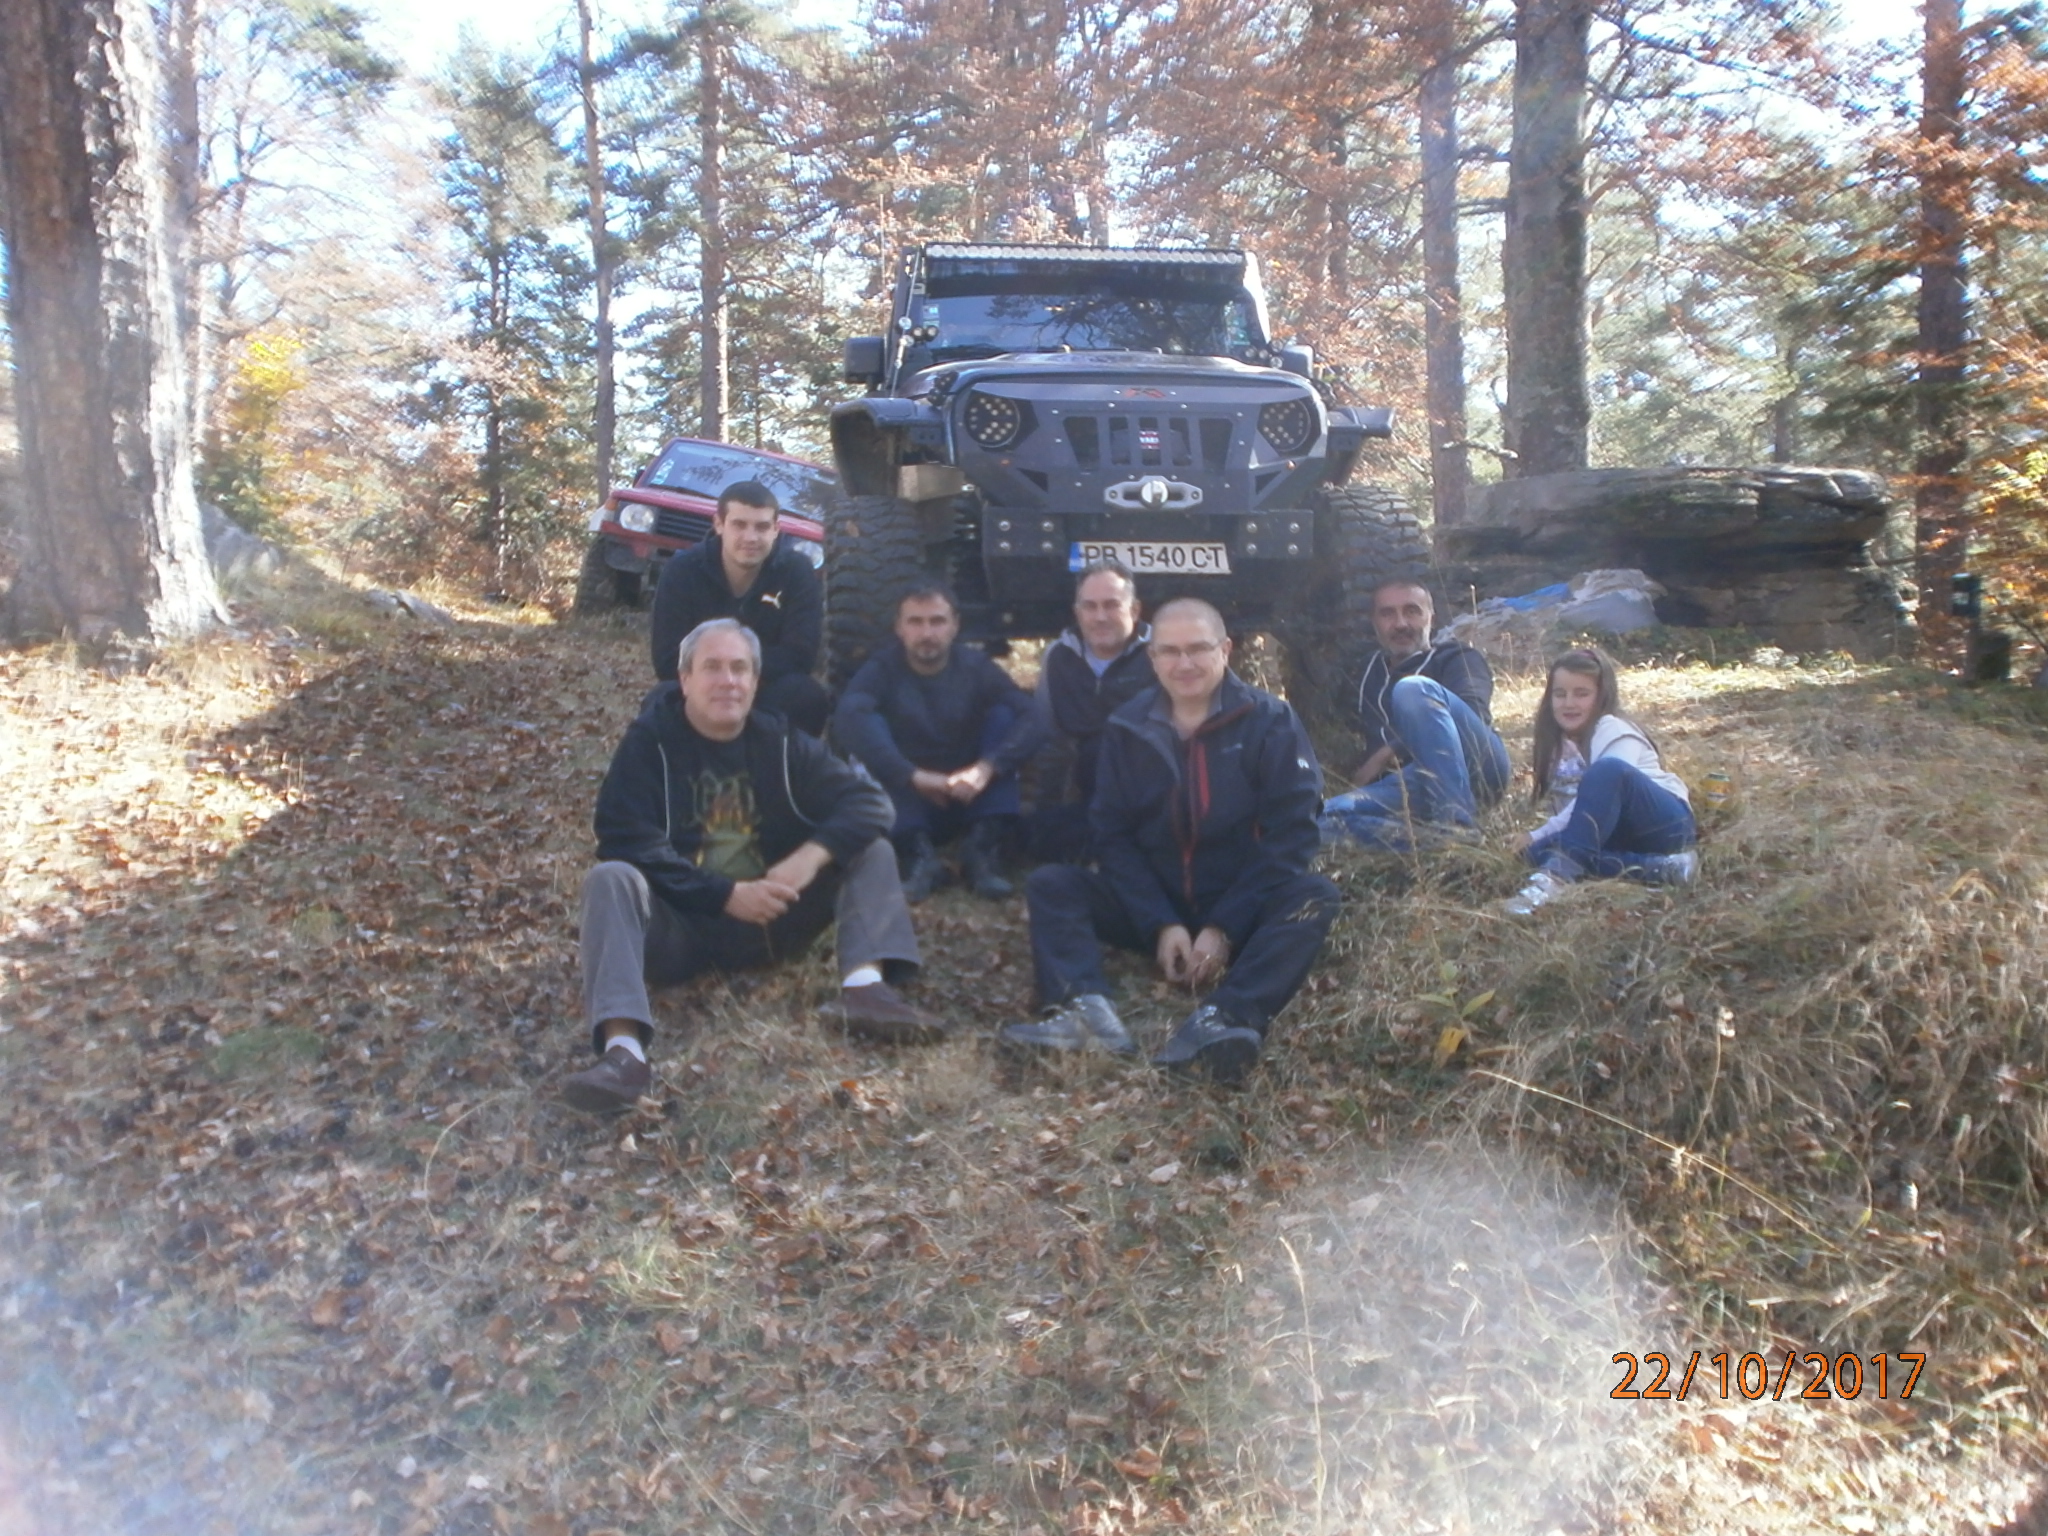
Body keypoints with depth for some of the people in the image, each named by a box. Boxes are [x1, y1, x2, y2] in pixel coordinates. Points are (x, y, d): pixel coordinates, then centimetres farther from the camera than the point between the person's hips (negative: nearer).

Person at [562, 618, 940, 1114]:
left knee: (871, 850, -8)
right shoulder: (650, 742, -4)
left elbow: (868, 801, -4)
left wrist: (812, 856, -24)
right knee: (610, 879, -31)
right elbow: (624, 841, -16)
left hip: (770, 922, 3)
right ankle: (623, 1048, -49)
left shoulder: (781, 743, 5)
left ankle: (865, 985, -32)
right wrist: (727, 895, -23)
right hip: (680, 928, -3)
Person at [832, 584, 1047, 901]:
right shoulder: (883, 668, -8)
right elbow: (848, 720, -30)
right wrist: (913, 776, -40)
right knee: (870, 725, -25)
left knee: (1003, 714, -18)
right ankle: (918, 854, -31)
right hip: (910, 801, -1)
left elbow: (1032, 722, -19)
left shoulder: (976, 667, -3)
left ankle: (983, 848, -24)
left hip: (971, 801, 2)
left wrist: (986, 768, -37)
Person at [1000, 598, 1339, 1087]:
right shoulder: (1127, 728, 3)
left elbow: (1289, 833, -10)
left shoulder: (1271, 721, -4)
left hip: (1242, 911, -2)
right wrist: (1161, 925, -15)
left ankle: (1223, 1022, -52)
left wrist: (1224, 929, -18)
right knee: (1050, 884, -15)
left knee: (1315, 897, -30)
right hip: (1154, 907, 2)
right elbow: (1112, 836, -1)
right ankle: (1088, 1011, -40)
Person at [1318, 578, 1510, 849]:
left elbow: (1472, 713, -6)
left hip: (1472, 769, -3)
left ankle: (1457, 823, -38)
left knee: (1413, 689, -29)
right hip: (1412, 787, 3)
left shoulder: (1457, 657, 15)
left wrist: (1387, 753, -11)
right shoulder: (1368, 672, 31)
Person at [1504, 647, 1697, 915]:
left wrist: (1538, 834, -21)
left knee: (1607, 771, -34)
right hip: (1617, 831, 7)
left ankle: (1560, 871, -45)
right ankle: (1658, 867, -29)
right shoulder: (1557, 742, 12)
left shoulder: (1613, 731, -10)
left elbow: (1605, 785, -22)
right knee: (1540, 850, -22)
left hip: (1665, 823, -7)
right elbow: (1571, 805, 12)